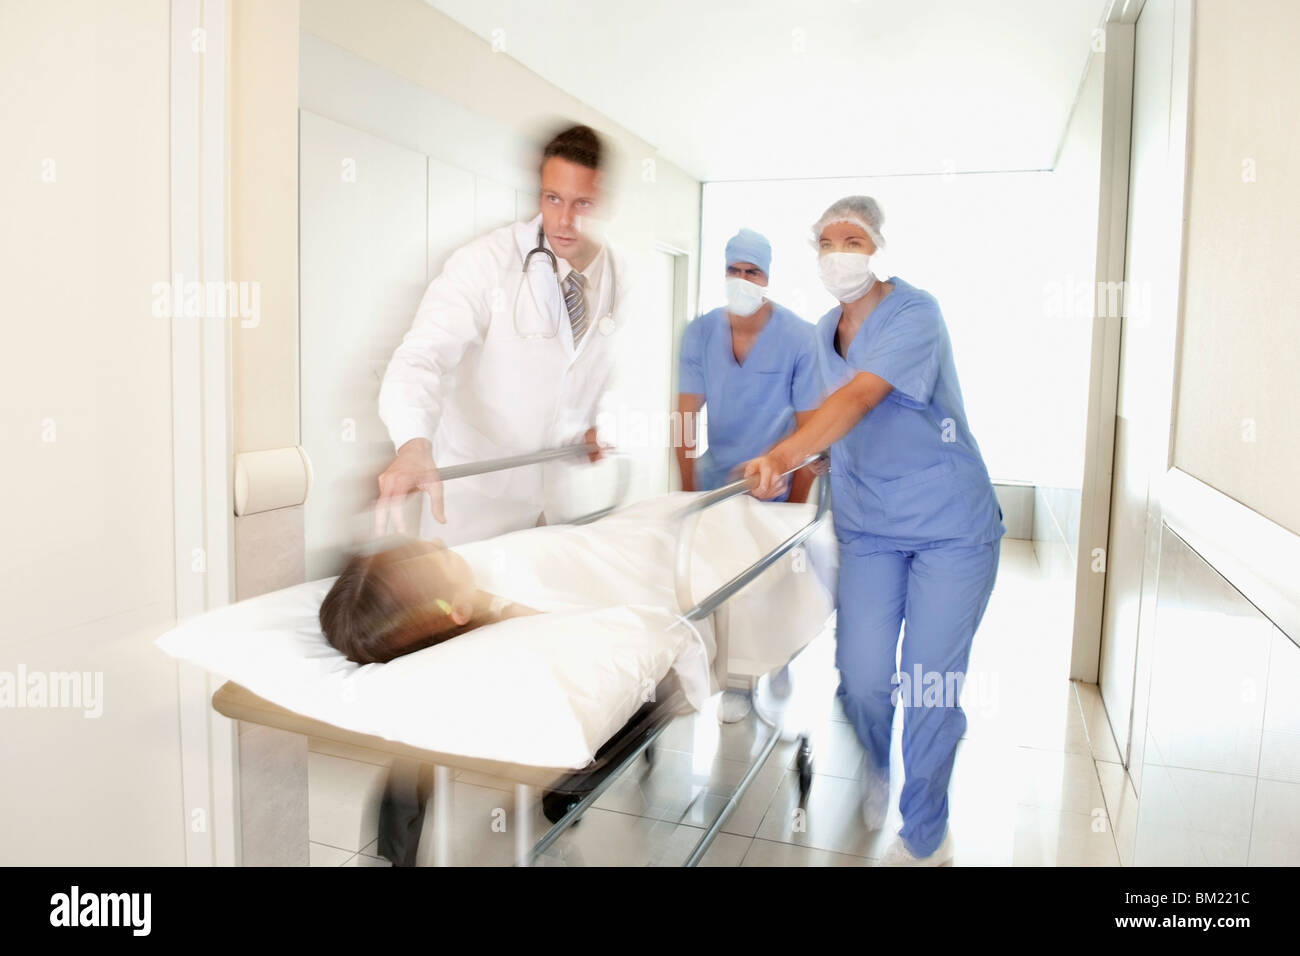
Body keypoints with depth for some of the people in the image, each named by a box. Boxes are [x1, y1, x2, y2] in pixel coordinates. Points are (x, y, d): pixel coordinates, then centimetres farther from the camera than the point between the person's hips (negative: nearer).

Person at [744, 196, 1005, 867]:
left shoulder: (914, 315, -15)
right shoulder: (824, 332, 7)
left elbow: (860, 397, -32)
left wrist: (784, 454, -45)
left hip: (951, 527, -4)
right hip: (867, 527, 5)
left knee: (930, 685, -2)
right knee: (862, 680, -4)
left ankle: (924, 837, 20)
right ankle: (875, 769, 30)